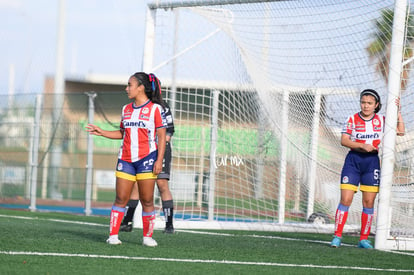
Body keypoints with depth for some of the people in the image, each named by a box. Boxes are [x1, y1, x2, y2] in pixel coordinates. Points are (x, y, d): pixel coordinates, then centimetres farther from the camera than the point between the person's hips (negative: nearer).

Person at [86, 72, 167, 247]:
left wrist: (159, 160, -11)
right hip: (126, 160, 5)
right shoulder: (126, 109, 15)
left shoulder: (155, 108, -2)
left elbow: (162, 136, -3)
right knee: (120, 199, 0)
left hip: (147, 159, -5)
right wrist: (101, 132, 14)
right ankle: (113, 235, 0)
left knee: (147, 201, -1)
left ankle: (147, 237, 6)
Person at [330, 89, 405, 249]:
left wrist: (398, 112, -3)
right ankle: (337, 237, -5)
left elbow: (400, 132, 2)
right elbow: (344, 140, -6)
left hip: (372, 161, 2)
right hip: (353, 160, -2)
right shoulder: (352, 119, 0)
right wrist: (362, 145, -17)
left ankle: (364, 239, 11)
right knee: (345, 200, -9)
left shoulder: (381, 120, 6)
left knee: (369, 202, 3)